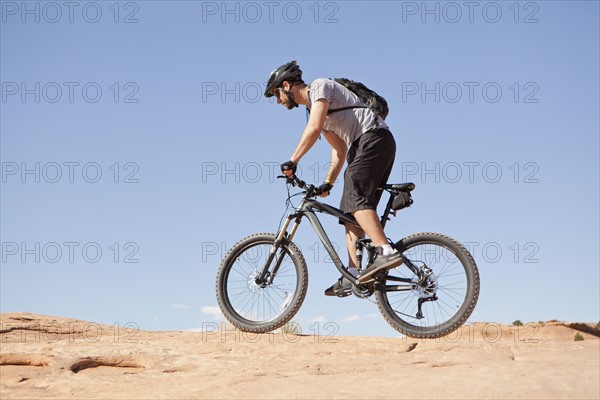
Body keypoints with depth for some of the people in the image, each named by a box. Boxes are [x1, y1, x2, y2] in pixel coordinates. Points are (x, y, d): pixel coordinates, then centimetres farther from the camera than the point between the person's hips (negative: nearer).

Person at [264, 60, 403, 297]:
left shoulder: (319, 87, -2)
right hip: (364, 146, 10)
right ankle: (353, 275, -3)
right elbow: (340, 148, 25)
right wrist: (328, 183, 17)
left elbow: (314, 129, -19)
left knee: (355, 198, -24)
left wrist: (293, 161, -20)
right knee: (350, 211, 3)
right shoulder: (313, 109, 26)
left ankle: (386, 252, -37)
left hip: (374, 138, -10)